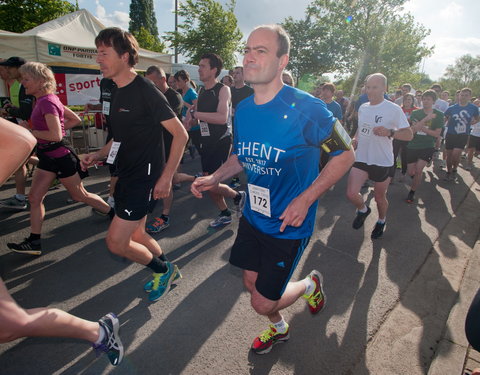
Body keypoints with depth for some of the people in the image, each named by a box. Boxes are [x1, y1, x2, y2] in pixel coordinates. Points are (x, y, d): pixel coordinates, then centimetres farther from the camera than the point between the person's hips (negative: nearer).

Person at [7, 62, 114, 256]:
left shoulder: (47, 102, -20)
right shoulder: (47, 100, 8)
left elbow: (56, 136, -28)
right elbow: (76, 119, 14)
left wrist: (28, 131, -17)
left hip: (60, 157, -9)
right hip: (47, 157, 9)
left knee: (80, 195, 6)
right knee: (34, 198, 8)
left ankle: (115, 215, 24)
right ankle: (34, 242, 16)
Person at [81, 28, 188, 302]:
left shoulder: (145, 90, -15)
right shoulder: (119, 92, 11)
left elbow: (180, 134, -17)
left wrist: (167, 177, -20)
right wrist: (98, 155, 6)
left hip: (145, 177, -9)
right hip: (127, 176, 9)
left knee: (116, 242, -6)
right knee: (136, 235, 18)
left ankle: (164, 270, 18)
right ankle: (166, 269, 41)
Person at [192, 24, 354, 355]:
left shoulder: (305, 108, -20)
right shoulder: (243, 110, -1)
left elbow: (345, 154, -13)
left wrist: (305, 199, -22)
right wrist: (215, 178, -5)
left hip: (288, 225, -6)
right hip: (253, 217, 6)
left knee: (263, 302, 3)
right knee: (252, 283, 20)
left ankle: (310, 284, 36)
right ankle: (278, 328, 53)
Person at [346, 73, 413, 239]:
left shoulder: (394, 109, -12)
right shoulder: (362, 107, 6)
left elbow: (409, 135, -13)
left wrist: (389, 132, -31)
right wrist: (355, 139, 2)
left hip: (383, 161, -4)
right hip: (361, 158, 4)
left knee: (380, 197, 12)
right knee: (351, 193, -11)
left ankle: (381, 220, 44)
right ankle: (363, 210, 24)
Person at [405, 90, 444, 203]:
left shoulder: (438, 115, 0)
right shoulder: (415, 113, 0)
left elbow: (437, 134, -4)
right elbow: (413, 130, -14)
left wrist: (421, 128, -14)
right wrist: (426, 119, -24)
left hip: (427, 147, -2)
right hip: (412, 146, 2)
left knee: (418, 170, -17)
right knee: (411, 173, 6)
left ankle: (412, 192, 2)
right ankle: (417, 180, 43)